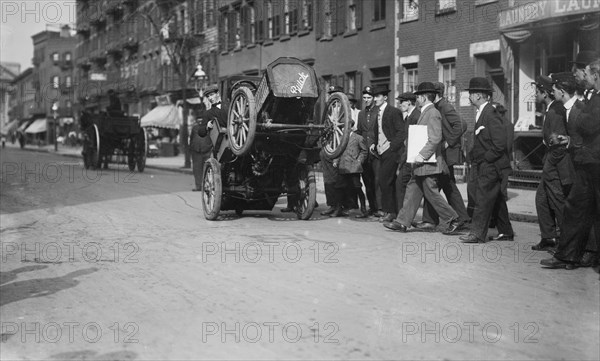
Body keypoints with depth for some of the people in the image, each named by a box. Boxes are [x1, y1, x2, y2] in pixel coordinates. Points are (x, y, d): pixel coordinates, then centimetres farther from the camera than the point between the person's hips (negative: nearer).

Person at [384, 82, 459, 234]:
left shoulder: (433, 113, -15)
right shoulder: (425, 112, 16)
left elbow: (435, 139, -23)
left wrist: (422, 155, -25)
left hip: (429, 164, -10)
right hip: (421, 164, 10)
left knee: (431, 193, -4)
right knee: (412, 190, 9)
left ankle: (451, 219, 8)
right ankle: (402, 222, 13)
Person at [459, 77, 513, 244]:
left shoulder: (490, 114, -17)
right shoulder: (481, 113, 13)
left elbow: (500, 143, -21)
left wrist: (485, 159, -17)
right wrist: (474, 157, 10)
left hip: (490, 166, -10)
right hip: (484, 166, 10)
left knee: (483, 199, -6)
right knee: (496, 199, 14)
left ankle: (478, 233, -1)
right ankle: (506, 232, 21)